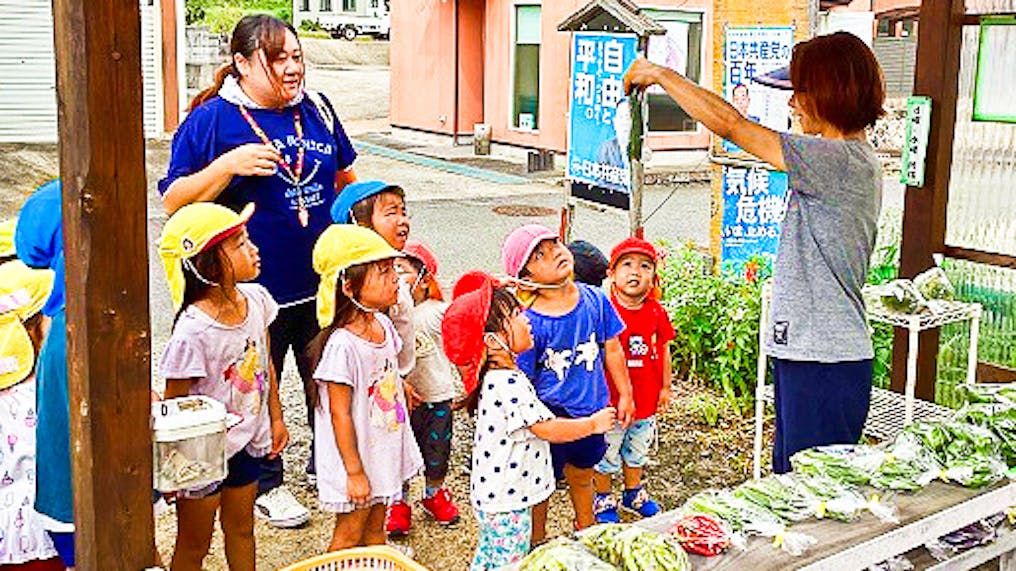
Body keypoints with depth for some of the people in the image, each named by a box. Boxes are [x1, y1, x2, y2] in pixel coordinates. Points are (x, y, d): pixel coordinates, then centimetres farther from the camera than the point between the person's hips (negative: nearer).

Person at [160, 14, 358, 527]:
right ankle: (266, 485, 30)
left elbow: (345, 177, 20)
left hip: (323, 283, 5)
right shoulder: (211, 119, -9)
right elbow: (174, 201, -11)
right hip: (256, 288, -4)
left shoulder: (316, 108, 6)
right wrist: (228, 165, -25)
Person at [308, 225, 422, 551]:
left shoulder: (383, 325, -2)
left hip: (384, 451, 8)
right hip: (355, 456, -8)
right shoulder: (342, 345, -27)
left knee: (375, 529, 22)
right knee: (349, 535, 10)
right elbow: (340, 415, -22)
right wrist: (354, 472, -18)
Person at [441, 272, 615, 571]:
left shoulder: (496, 377, 5)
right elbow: (548, 429, -23)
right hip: (507, 500, -9)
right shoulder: (509, 384, -27)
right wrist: (593, 423, -10)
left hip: (490, 493, 9)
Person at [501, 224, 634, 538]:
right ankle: (536, 545, 36)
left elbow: (612, 349, 4)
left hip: (592, 410, 4)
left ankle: (586, 530, 51)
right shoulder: (531, 323, -21)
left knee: (582, 476, 27)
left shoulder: (595, 299, -8)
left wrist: (625, 395, 10)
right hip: (548, 418, -4)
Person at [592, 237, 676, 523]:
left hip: (646, 400, 5)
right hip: (611, 401, -5)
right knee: (606, 454, 11)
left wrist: (665, 387, 10)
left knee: (638, 451, 24)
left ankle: (634, 492, 44)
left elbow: (664, 350, 8)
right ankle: (603, 499, 32)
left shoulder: (656, 312, -3)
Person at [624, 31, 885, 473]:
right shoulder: (856, 162, 14)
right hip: (805, 354, 10)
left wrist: (659, 74, -7)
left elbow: (728, 124, -18)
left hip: (824, 365, -10)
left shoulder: (840, 160, -18)